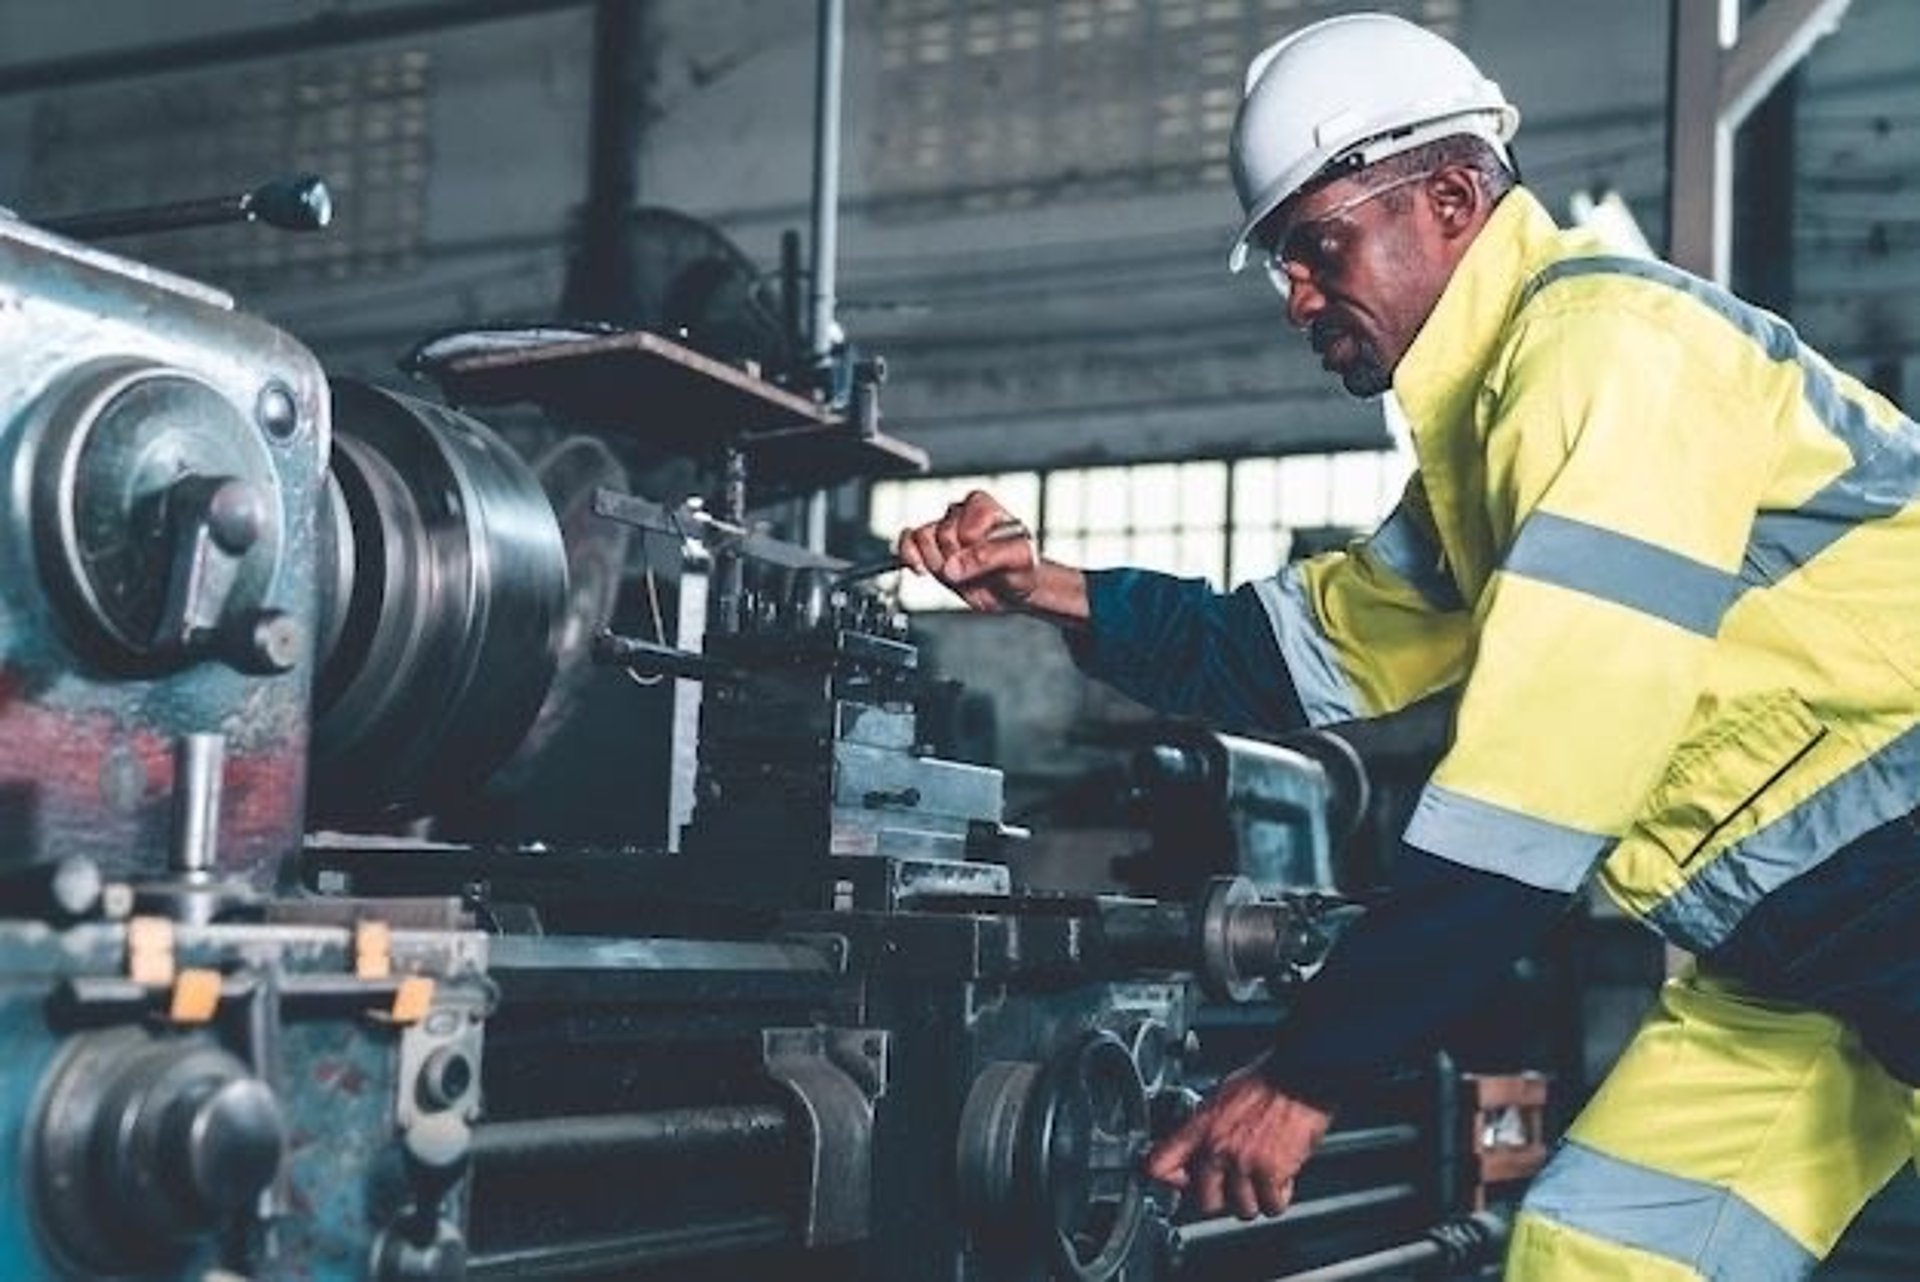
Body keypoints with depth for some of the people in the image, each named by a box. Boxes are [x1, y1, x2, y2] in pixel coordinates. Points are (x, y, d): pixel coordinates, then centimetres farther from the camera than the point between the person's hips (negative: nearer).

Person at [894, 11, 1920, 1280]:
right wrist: (1050, 590, 7)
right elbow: (1304, 653, 20)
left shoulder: (1604, 338, -18)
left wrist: (1308, 1076, -21)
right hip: (1806, 933, 9)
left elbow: (1534, 794, -23)